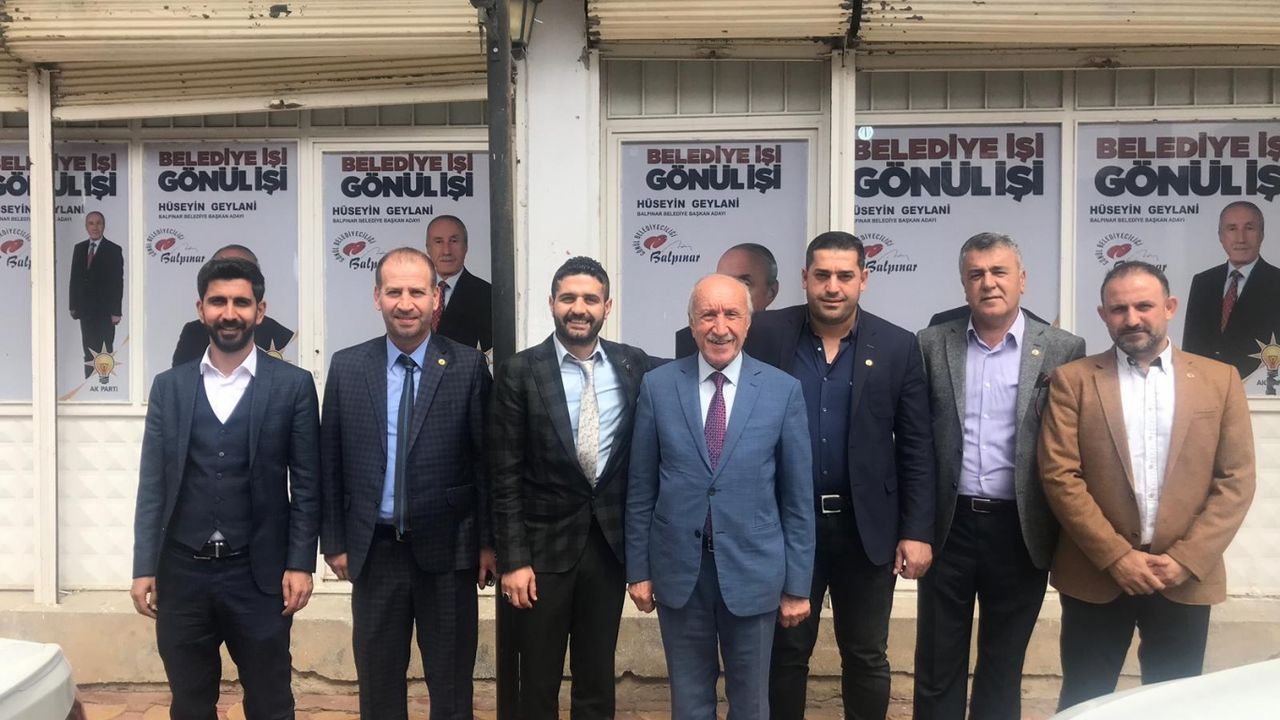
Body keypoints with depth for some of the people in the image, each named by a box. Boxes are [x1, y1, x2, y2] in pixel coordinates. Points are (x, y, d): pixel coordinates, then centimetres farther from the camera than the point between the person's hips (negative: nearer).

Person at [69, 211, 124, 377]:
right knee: (88, 351, 8)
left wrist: (116, 312, -12)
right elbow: (74, 279, 12)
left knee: (105, 351, -2)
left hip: (104, 311, -4)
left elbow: (118, 282, -8)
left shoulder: (114, 250, -5)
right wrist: (73, 305, 7)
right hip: (85, 310, 4)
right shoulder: (78, 248, 10)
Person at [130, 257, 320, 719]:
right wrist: (144, 568, 1)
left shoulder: (293, 385, -2)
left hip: (259, 573, -2)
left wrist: (300, 564, -7)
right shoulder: (169, 386, 6)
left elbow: (306, 483, -2)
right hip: (181, 571, 2)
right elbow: (153, 484, 5)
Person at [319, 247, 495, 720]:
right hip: (373, 551, 2)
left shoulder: (468, 367, -5)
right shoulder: (346, 367, 2)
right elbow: (330, 462, 6)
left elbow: (486, 459, -2)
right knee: (377, 682, 14)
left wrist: (489, 541, -2)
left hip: (448, 550, -2)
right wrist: (333, 540, 4)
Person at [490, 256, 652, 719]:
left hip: (610, 542, 2)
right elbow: (505, 477, -7)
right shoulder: (520, 372, -6)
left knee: (598, 682, 14)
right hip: (544, 545, -2)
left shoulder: (634, 366, 0)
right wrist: (512, 559, -9)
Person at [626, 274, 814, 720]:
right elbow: (640, 489, 3)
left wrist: (797, 584, 0)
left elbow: (798, 496, -1)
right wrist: (638, 569, 3)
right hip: (679, 569, 1)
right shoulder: (657, 386, -2)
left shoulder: (783, 390, -4)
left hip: (752, 570, 0)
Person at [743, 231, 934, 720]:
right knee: (786, 652, 12)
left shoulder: (898, 346, -2)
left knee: (867, 658, 13)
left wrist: (917, 531, -4)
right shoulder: (766, 334, -4)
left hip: (867, 526, 1)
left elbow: (916, 448, 0)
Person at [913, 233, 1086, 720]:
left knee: (1003, 667, 14)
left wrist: (1068, 533, -3)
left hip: (1020, 530, 0)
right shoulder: (931, 345, 2)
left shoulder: (1064, 350, -1)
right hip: (948, 525, 1)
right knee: (936, 666, 11)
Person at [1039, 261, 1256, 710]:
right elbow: (1059, 476, -7)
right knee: (1084, 705, 8)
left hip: (1187, 577, 1)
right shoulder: (1072, 381, 0)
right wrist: (1116, 556, -13)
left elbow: (1236, 481, 1)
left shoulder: (1220, 380, 5)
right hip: (1096, 574, -1)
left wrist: (1185, 559, -9)